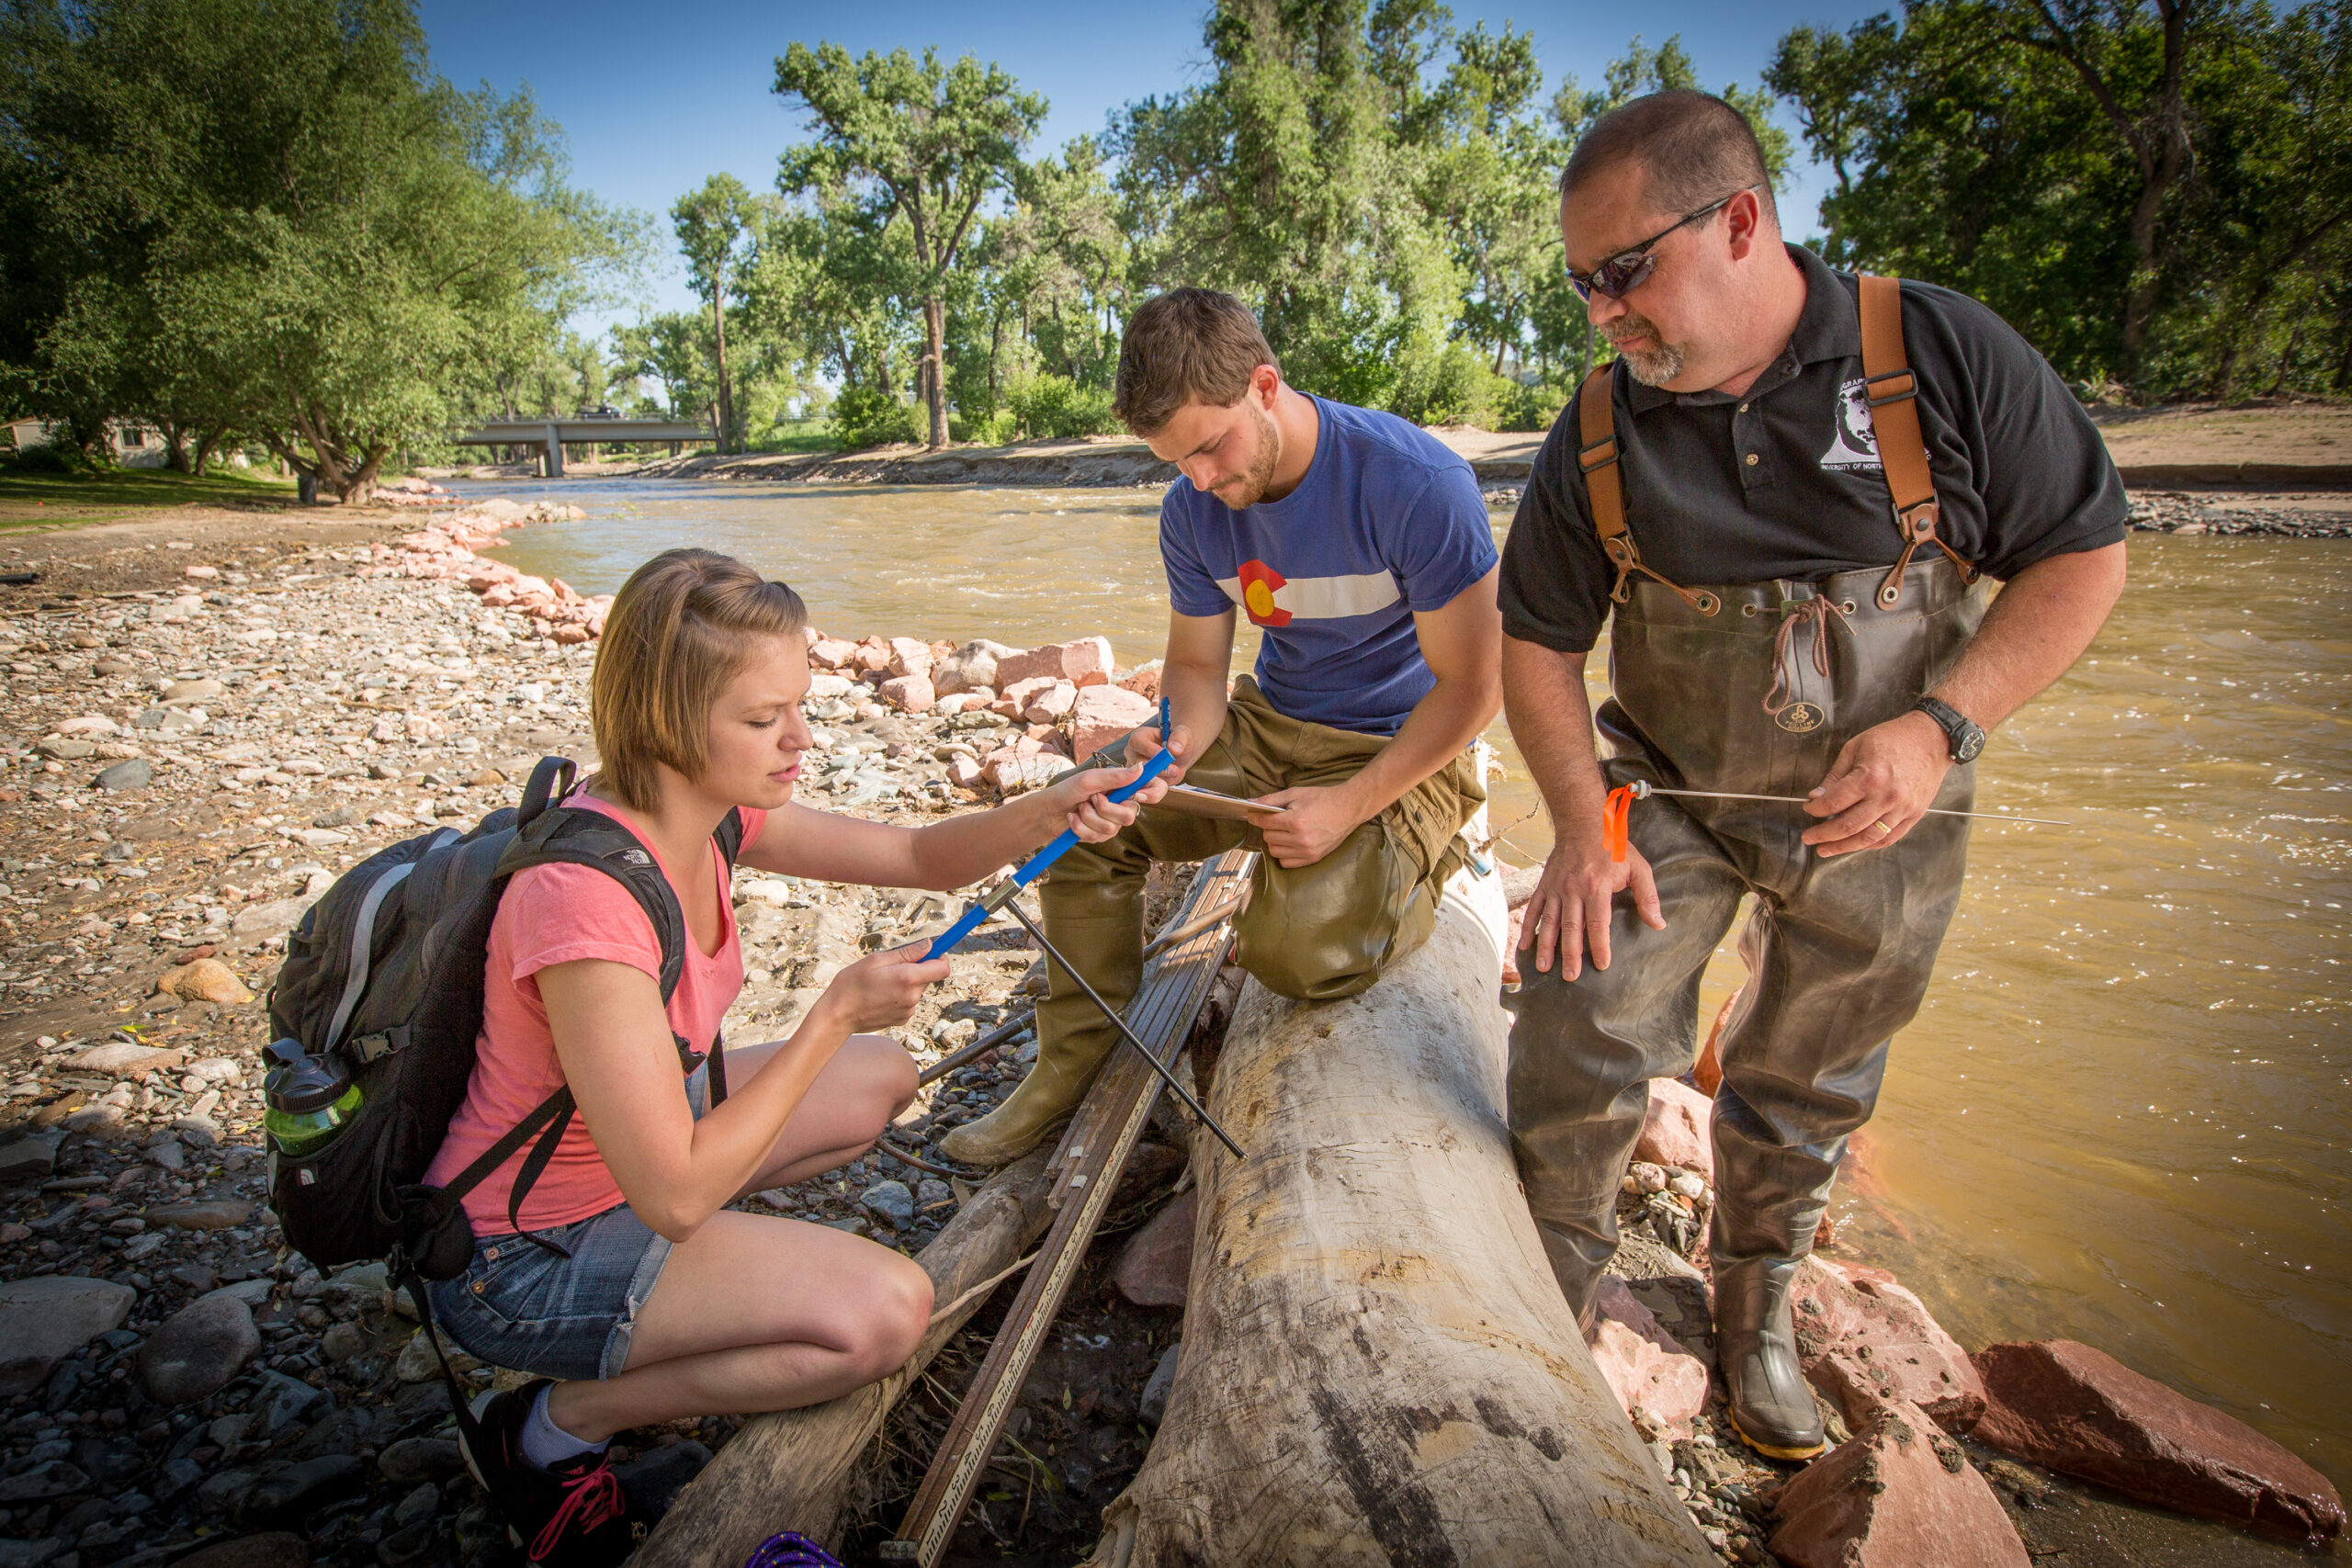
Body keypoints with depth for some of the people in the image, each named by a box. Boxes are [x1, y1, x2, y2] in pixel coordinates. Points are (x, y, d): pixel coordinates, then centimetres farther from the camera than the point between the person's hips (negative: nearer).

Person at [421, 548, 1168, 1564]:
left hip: (618, 1158, 9)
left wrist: (1049, 811, -20)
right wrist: (837, 1012, -25)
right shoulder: (584, 899, -35)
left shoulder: (706, 805, -9)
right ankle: (557, 1424, 0)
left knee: (880, 1079, 15)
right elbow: (679, 1195, -30)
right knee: (886, 1308, -19)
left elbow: (917, 856, -1)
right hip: (522, 1260, -8)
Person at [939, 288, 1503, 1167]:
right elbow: (1196, 665, 4)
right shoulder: (1193, 511, -6)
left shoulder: (1416, 485, -24)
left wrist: (1350, 805, -26)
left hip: (1401, 750, -5)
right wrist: (1173, 744, -20)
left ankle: (1416, 862, 9)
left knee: (1298, 952, -27)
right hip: (1271, 722, 6)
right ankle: (1075, 1063, 7)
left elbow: (1471, 685, -19)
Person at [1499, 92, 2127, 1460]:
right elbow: (1537, 639, -2)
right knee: (1579, 1032, -16)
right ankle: (1554, 1307, 11)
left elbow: (2084, 554, -9)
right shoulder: (1600, 436, -11)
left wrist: (1939, 726, -22)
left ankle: (1756, 1307, 40)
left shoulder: (1942, 353, -15)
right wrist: (1580, 822, -13)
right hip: (1670, 789, 0)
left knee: (1808, 1090, 14)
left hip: (1877, 817, 0)